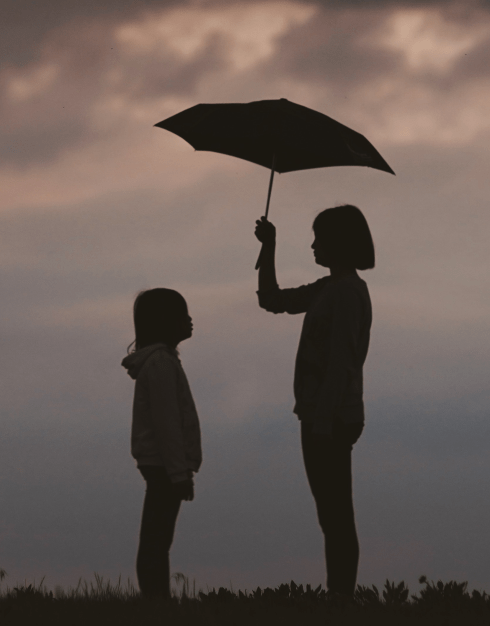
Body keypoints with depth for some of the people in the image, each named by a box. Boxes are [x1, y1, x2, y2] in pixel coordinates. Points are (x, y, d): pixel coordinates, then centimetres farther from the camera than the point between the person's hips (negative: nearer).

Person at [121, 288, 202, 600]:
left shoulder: (162, 360, 17)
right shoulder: (160, 363, -14)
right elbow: (166, 422, -19)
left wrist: (181, 468, 20)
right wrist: (179, 472, -20)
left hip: (161, 467, 10)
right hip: (163, 465, -10)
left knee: (157, 541, 7)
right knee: (156, 542, -11)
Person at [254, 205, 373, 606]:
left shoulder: (347, 292, -14)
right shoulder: (330, 288, 15)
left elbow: (341, 363, -20)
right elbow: (272, 300, 26)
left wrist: (324, 422, -22)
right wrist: (269, 249, 16)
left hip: (332, 420, -10)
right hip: (323, 417, 10)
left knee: (337, 516, -9)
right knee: (333, 517, 10)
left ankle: (342, 596, -10)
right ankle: (339, 595, 13)